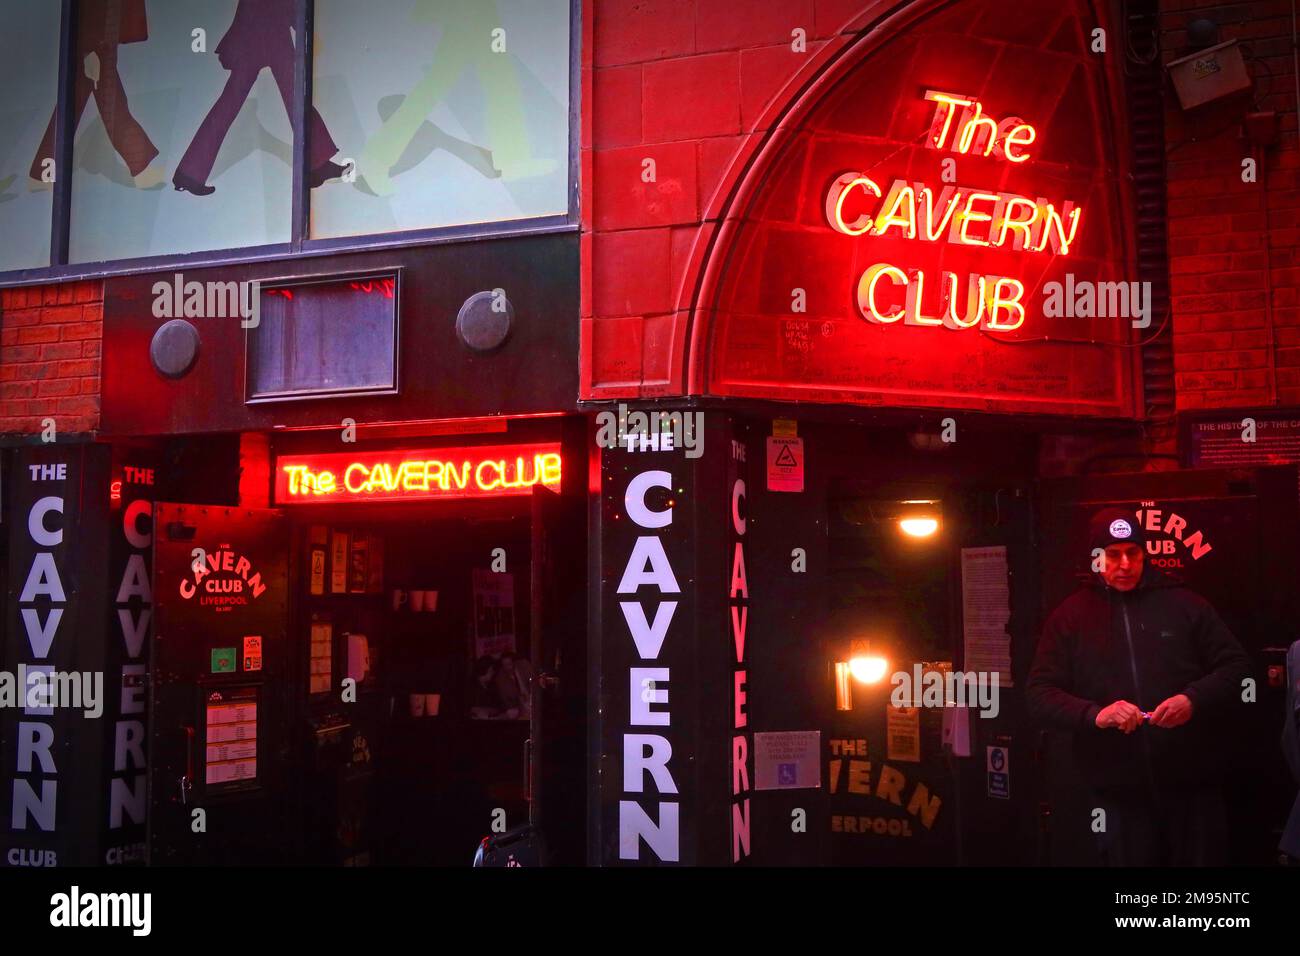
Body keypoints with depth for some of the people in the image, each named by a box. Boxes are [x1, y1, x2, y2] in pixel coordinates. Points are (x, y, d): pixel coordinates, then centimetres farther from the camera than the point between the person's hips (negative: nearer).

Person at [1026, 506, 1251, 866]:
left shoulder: (1184, 603, 5)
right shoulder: (1070, 616, 4)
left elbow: (1236, 666, 5)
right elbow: (1040, 694, 0)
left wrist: (1195, 699, -15)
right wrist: (1094, 714, -18)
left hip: (1193, 786, 0)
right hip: (1119, 794, 0)